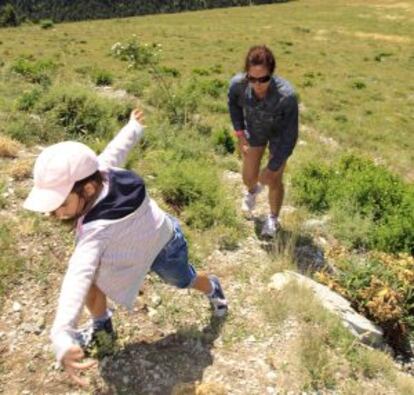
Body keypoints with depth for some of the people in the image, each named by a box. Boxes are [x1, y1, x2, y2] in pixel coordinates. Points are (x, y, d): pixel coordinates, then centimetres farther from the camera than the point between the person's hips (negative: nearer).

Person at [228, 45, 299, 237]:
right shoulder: (238, 83, -33)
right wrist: (240, 133, -8)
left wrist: (272, 167, -25)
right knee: (248, 177, 12)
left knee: (274, 181, 3)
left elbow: (289, 136, -29)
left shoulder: (286, 96, -42)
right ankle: (252, 190, 52)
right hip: (254, 130, 3)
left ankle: (273, 219, 33)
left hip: (279, 134, -2)